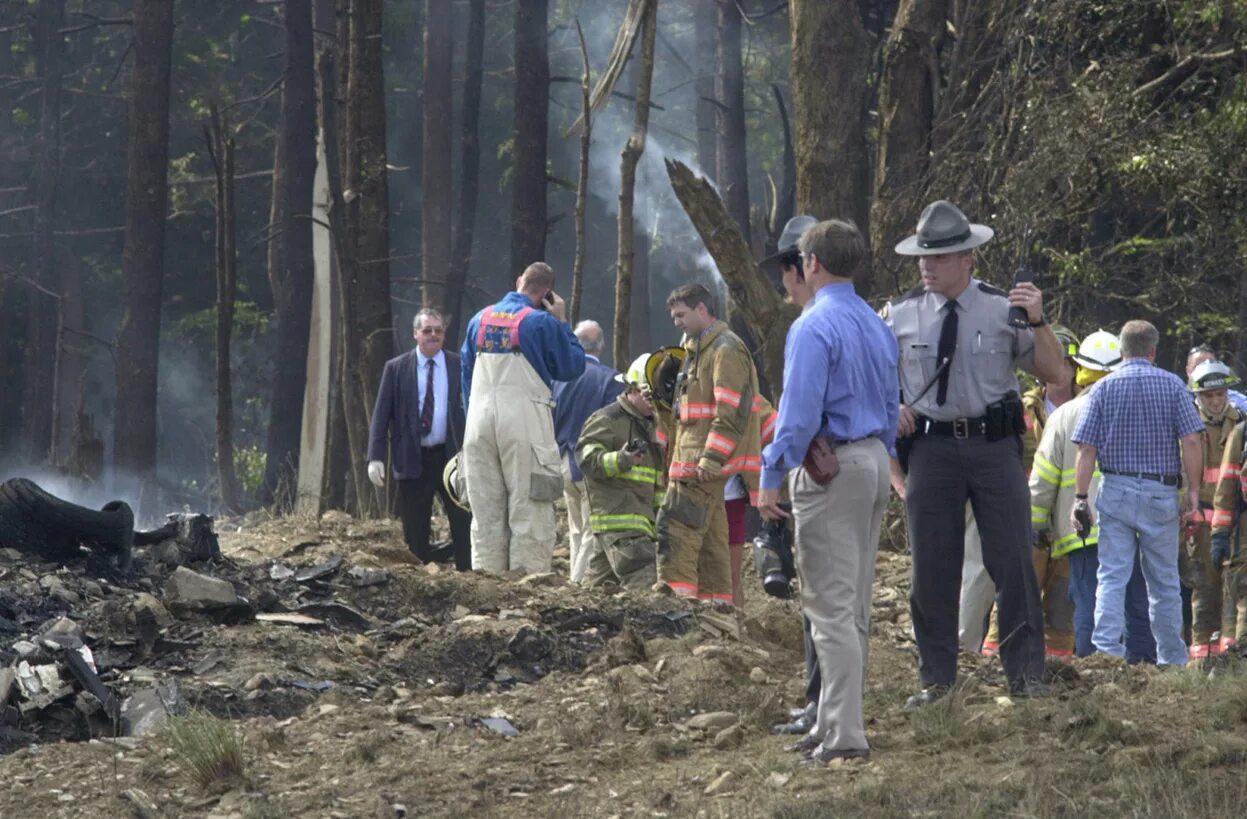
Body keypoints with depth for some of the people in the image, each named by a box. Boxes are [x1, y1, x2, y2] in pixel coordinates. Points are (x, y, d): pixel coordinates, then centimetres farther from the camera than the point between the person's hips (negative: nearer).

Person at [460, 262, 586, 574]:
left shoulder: (479, 320, 12)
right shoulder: (542, 322, -6)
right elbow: (572, 367, 3)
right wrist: (561, 322, 9)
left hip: (479, 420, 5)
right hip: (523, 420, -5)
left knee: (486, 509, 9)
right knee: (529, 507, -3)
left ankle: (486, 574, 7)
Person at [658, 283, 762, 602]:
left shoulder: (726, 350, -12)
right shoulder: (697, 349, 22)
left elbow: (733, 411, -20)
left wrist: (711, 457, -23)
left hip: (703, 466, -11)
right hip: (692, 462, 11)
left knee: (676, 528, -16)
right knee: (710, 537, 11)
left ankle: (676, 593, -19)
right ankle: (717, 598, 14)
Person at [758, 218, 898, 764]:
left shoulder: (814, 327, -14)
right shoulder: (877, 326, 13)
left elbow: (799, 413, -19)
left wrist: (770, 479, -13)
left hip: (828, 467, -9)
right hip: (875, 461, 9)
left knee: (831, 604, -8)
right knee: (856, 604, 14)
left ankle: (845, 735, -11)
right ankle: (834, 721, 21)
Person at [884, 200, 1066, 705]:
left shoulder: (1003, 309, 1)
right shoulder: (902, 315, 5)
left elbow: (1052, 374, 1)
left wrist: (1038, 321, -13)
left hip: (996, 445, -1)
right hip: (931, 448, 1)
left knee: (1012, 561, -2)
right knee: (932, 569, 4)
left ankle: (1026, 674, 5)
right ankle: (936, 679, 12)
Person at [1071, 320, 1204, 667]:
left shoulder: (1104, 388, 2)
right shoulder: (1172, 385, 0)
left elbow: (1087, 449, -3)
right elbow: (1191, 442, -7)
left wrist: (1081, 498, 0)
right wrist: (1193, 491, 0)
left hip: (1116, 491, 0)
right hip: (1161, 493, 0)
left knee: (1112, 576, 0)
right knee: (1164, 581, 9)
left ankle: (1106, 648, -12)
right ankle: (1172, 660, 15)